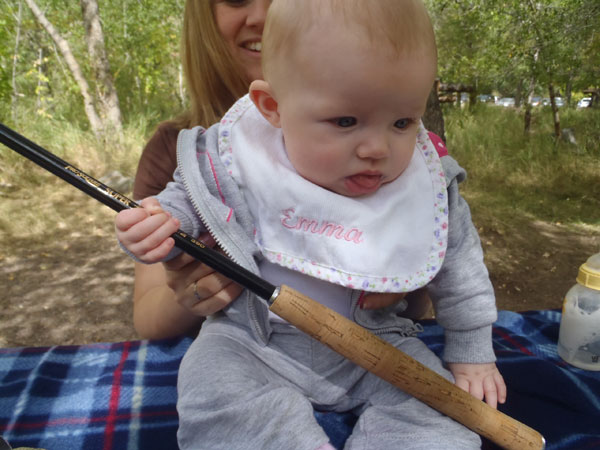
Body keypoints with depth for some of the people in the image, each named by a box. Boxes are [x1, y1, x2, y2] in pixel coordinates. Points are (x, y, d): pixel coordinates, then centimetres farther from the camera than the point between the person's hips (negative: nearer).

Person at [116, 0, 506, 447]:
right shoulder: (234, 160, -16)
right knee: (215, 393, -25)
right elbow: (187, 200, 2)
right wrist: (159, 224, -21)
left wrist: (471, 351, 9)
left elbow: (458, 266, 4)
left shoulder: (428, 189, -11)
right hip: (251, 339, 0)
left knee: (436, 412, -18)